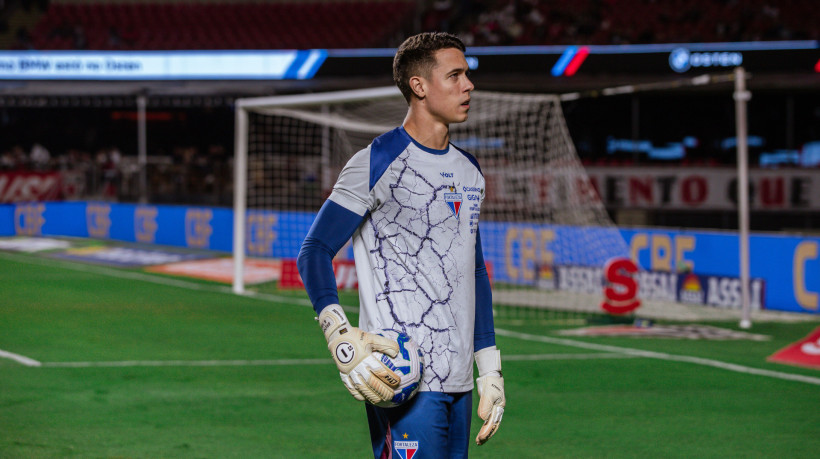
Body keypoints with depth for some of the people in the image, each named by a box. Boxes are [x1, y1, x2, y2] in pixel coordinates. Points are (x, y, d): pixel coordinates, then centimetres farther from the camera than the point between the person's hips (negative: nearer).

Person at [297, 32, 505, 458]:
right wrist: (339, 335, -23)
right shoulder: (379, 163, -6)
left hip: (459, 385, 7)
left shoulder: (469, 171, 18)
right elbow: (314, 252, -8)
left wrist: (489, 366, 20)